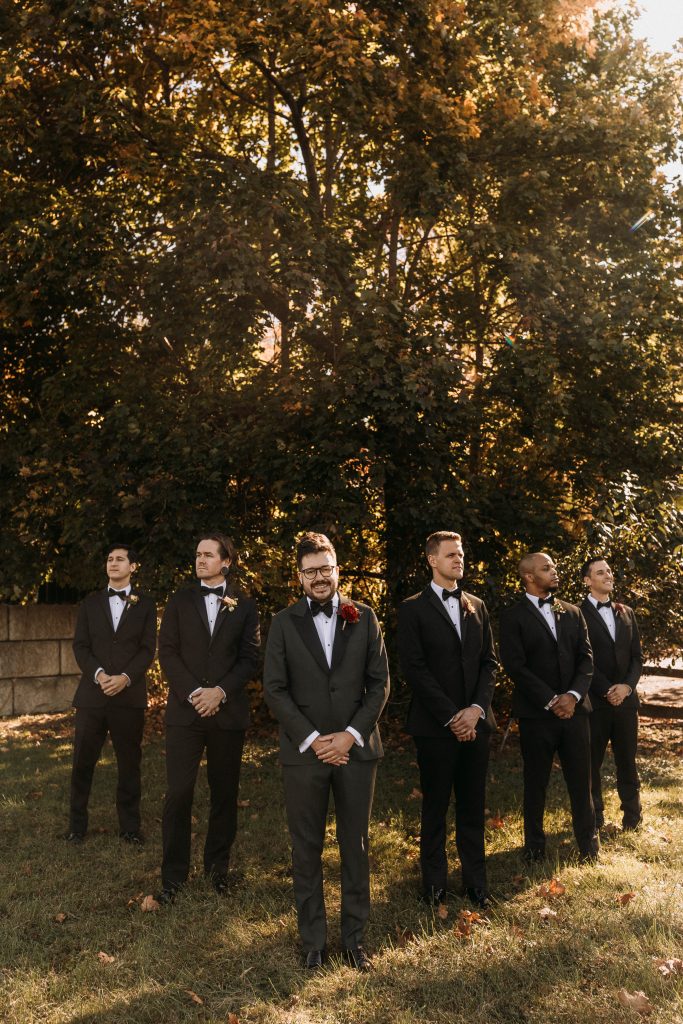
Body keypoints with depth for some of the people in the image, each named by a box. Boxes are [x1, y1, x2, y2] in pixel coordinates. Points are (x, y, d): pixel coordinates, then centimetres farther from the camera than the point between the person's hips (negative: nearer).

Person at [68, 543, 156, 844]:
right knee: (83, 762, 4)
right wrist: (98, 674, -14)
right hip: (92, 693, 1)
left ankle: (129, 826, 16)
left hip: (130, 695, -1)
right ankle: (77, 824, 19)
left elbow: (148, 648, -1)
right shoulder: (91, 602, 10)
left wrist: (125, 677, -16)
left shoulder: (145, 604, 5)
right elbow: (80, 645, 3)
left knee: (129, 762, 5)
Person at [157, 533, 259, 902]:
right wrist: (193, 692, -11)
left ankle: (218, 866, 24)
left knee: (224, 792, 8)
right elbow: (167, 652, 1)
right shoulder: (180, 601, 7)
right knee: (178, 792, -3)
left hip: (227, 711, 1)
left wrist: (221, 691, -12)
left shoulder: (244, 606, 6)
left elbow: (249, 658, 2)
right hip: (185, 709, 0)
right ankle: (173, 874, 11)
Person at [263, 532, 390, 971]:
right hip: (304, 751, 0)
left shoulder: (364, 618, 3)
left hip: (356, 749, 1)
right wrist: (312, 739, -11)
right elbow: (275, 689, -2)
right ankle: (314, 940, 23)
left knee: (356, 847, 10)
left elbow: (380, 683, 1)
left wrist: (351, 735, -9)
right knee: (307, 851, 9)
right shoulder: (284, 623, 1)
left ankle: (355, 937, 24)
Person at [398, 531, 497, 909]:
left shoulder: (476, 606, 12)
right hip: (435, 725, -4)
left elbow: (489, 662, 9)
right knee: (435, 808, 7)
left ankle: (475, 880, 22)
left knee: (473, 806, 11)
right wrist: (451, 717, -12)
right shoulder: (413, 609, -3)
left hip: (475, 722, 4)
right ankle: (434, 882, 20)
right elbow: (414, 668, -10)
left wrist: (477, 708, -6)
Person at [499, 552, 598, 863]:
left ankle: (588, 842, 22)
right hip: (536, 713, -3)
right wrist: (550, 700, -13)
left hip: (574, 708, 3)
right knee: (536, 782, 8)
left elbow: (586, 657, 6)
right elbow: (515, 665, -10)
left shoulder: (572, 612, 12)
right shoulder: (513, 616, -3)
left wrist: (573, 694, -9)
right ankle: (534, 843, 23)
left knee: (580, 779, 6)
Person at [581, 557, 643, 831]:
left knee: (627, 759, 10)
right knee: (591, 761, 6)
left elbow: (637, 655, 10)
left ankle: (632, 814, 23)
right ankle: (594, 817, 18)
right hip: (594, 701, -4)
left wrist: (627, 686, -6)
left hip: (625, 698, 4)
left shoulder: (626, 613, 12)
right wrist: (606, 691, -14)